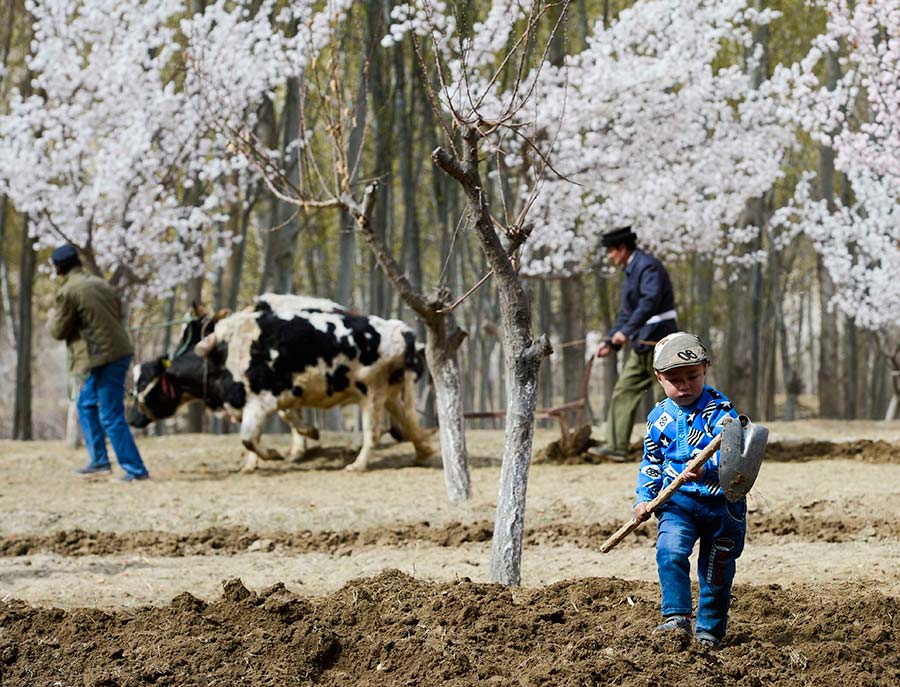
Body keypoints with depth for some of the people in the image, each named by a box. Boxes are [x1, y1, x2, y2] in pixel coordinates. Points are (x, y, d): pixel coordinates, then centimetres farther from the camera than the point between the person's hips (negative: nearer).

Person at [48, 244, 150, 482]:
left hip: (104, 358, -9)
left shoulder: (67, 292, -10)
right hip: (119, 350, 9)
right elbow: (119, 314, 18)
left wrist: (53, 317, 17)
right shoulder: (99, 283, 13)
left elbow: (59, 331, -4)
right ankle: (98, 461, 25)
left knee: (111, 417, -5)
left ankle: (135, 470, -5)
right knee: (87, 404, 22)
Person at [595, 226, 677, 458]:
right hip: (642, 345, 10)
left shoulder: (648, 266, -14)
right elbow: (627, 311, 23)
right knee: (624, 392, 6)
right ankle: (616, 446, 6)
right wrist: (610, 342, 17)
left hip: (657, 341, -10)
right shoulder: (631, 270, 18)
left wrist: (626, 331, -35)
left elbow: (650, 301, -29)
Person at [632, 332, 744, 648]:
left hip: (721, 501, -2)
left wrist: (707, 470, -39)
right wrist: (644, 497, 1)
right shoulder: (659, 418, 5)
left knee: (716, 569, 8)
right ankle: (677, 618, -22)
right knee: (670, 551, -24)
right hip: (677, 500, 2)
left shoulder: (719, 409, -7)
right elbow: (651, 462, 15)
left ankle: (709, 631, 23)